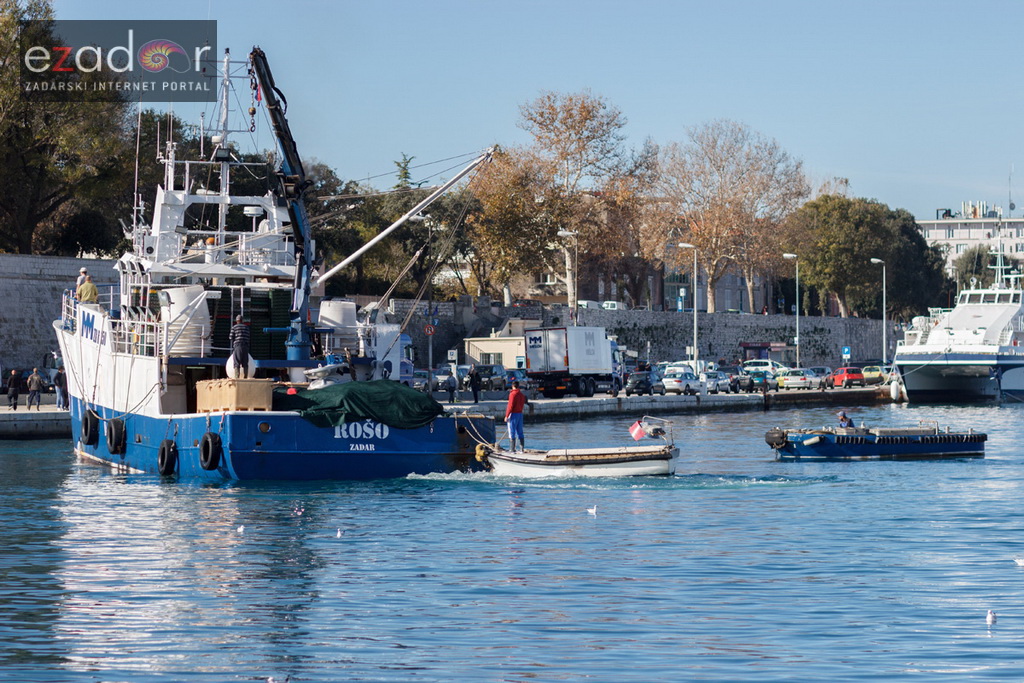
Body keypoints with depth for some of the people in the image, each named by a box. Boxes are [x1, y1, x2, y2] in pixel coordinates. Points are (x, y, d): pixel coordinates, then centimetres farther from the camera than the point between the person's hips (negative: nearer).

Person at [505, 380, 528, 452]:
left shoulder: (513, 394, -13)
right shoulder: (522, 394, 9)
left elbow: (510, 406, -17)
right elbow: (523, 403, 12)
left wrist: (506, 416, -14)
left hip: (513, 414, -7)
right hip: (520, 414, 7)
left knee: (512, 432, -4)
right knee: (520, 432, 13)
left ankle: (513, 449, -7)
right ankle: (522, 448, 13)